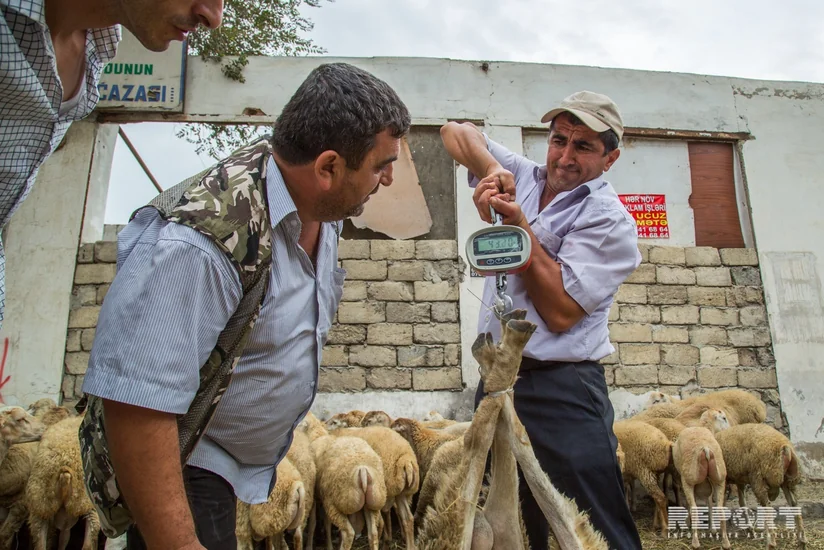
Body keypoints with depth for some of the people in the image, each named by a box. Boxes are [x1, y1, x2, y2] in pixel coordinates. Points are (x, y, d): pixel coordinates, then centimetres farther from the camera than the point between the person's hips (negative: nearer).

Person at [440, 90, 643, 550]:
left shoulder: (609, 220, -8)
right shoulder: (523, 177, 10)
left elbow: (560, 313, -16)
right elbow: (457, 132, 11)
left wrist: (519, 226, -17)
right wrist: (492, 169, -8)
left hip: (562, 392, -6)